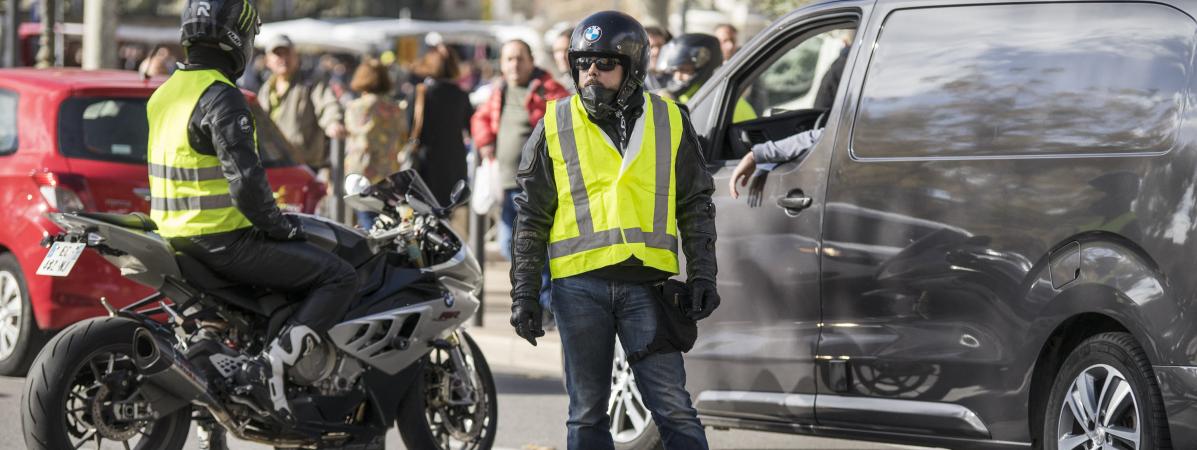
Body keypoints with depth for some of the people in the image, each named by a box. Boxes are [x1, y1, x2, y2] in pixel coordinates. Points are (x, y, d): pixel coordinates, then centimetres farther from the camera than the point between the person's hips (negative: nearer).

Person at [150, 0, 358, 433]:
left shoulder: (166, 93, 11)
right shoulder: (222, 97, -18)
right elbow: (245, 180, -26)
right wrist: (281, 227, -10)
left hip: (176, 232, 10)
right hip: (223, 240, -10)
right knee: (339, 278, -7)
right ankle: (270, 365, -20)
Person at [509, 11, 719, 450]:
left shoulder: (670, 122, 7)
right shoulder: (555, 126, 6)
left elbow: (696, 206, 12)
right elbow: (531, 217, 9)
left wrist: (702, 275, 3)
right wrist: (524, 294, 5)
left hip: (646, 284, -1)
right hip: (580, 285, 1)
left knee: (673, 408, -6)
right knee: (587, 413, 6)